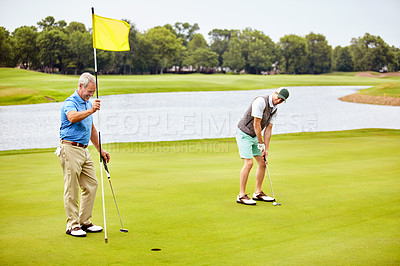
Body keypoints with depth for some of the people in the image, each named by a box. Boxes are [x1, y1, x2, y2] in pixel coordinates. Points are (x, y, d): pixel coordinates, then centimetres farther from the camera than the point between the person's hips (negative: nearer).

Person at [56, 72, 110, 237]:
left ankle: (84, 222, 18)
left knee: (91, 185, 8)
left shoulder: (88, 104, 16)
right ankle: (72, 225, 4)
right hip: (70, 149, -9)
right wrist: (91, 110, -49)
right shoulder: (70, 102, -11)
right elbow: (72, 118, -35)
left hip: (84, 150, 9)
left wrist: (100, 150, 23)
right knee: (72, 189, -4)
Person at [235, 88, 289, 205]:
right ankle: (242, 195, -10)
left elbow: (268, 129, 5)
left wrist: (266, 148, -1)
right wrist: (261, 143, -14)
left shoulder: (274, 110, 5)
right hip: (244, 135, -9)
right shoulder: (261, 102, -22)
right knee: (248, 163, -16)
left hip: (254, 137, 9)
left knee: (262, 162, 6)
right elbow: (256, 124, -21)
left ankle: (258, 193, 16)